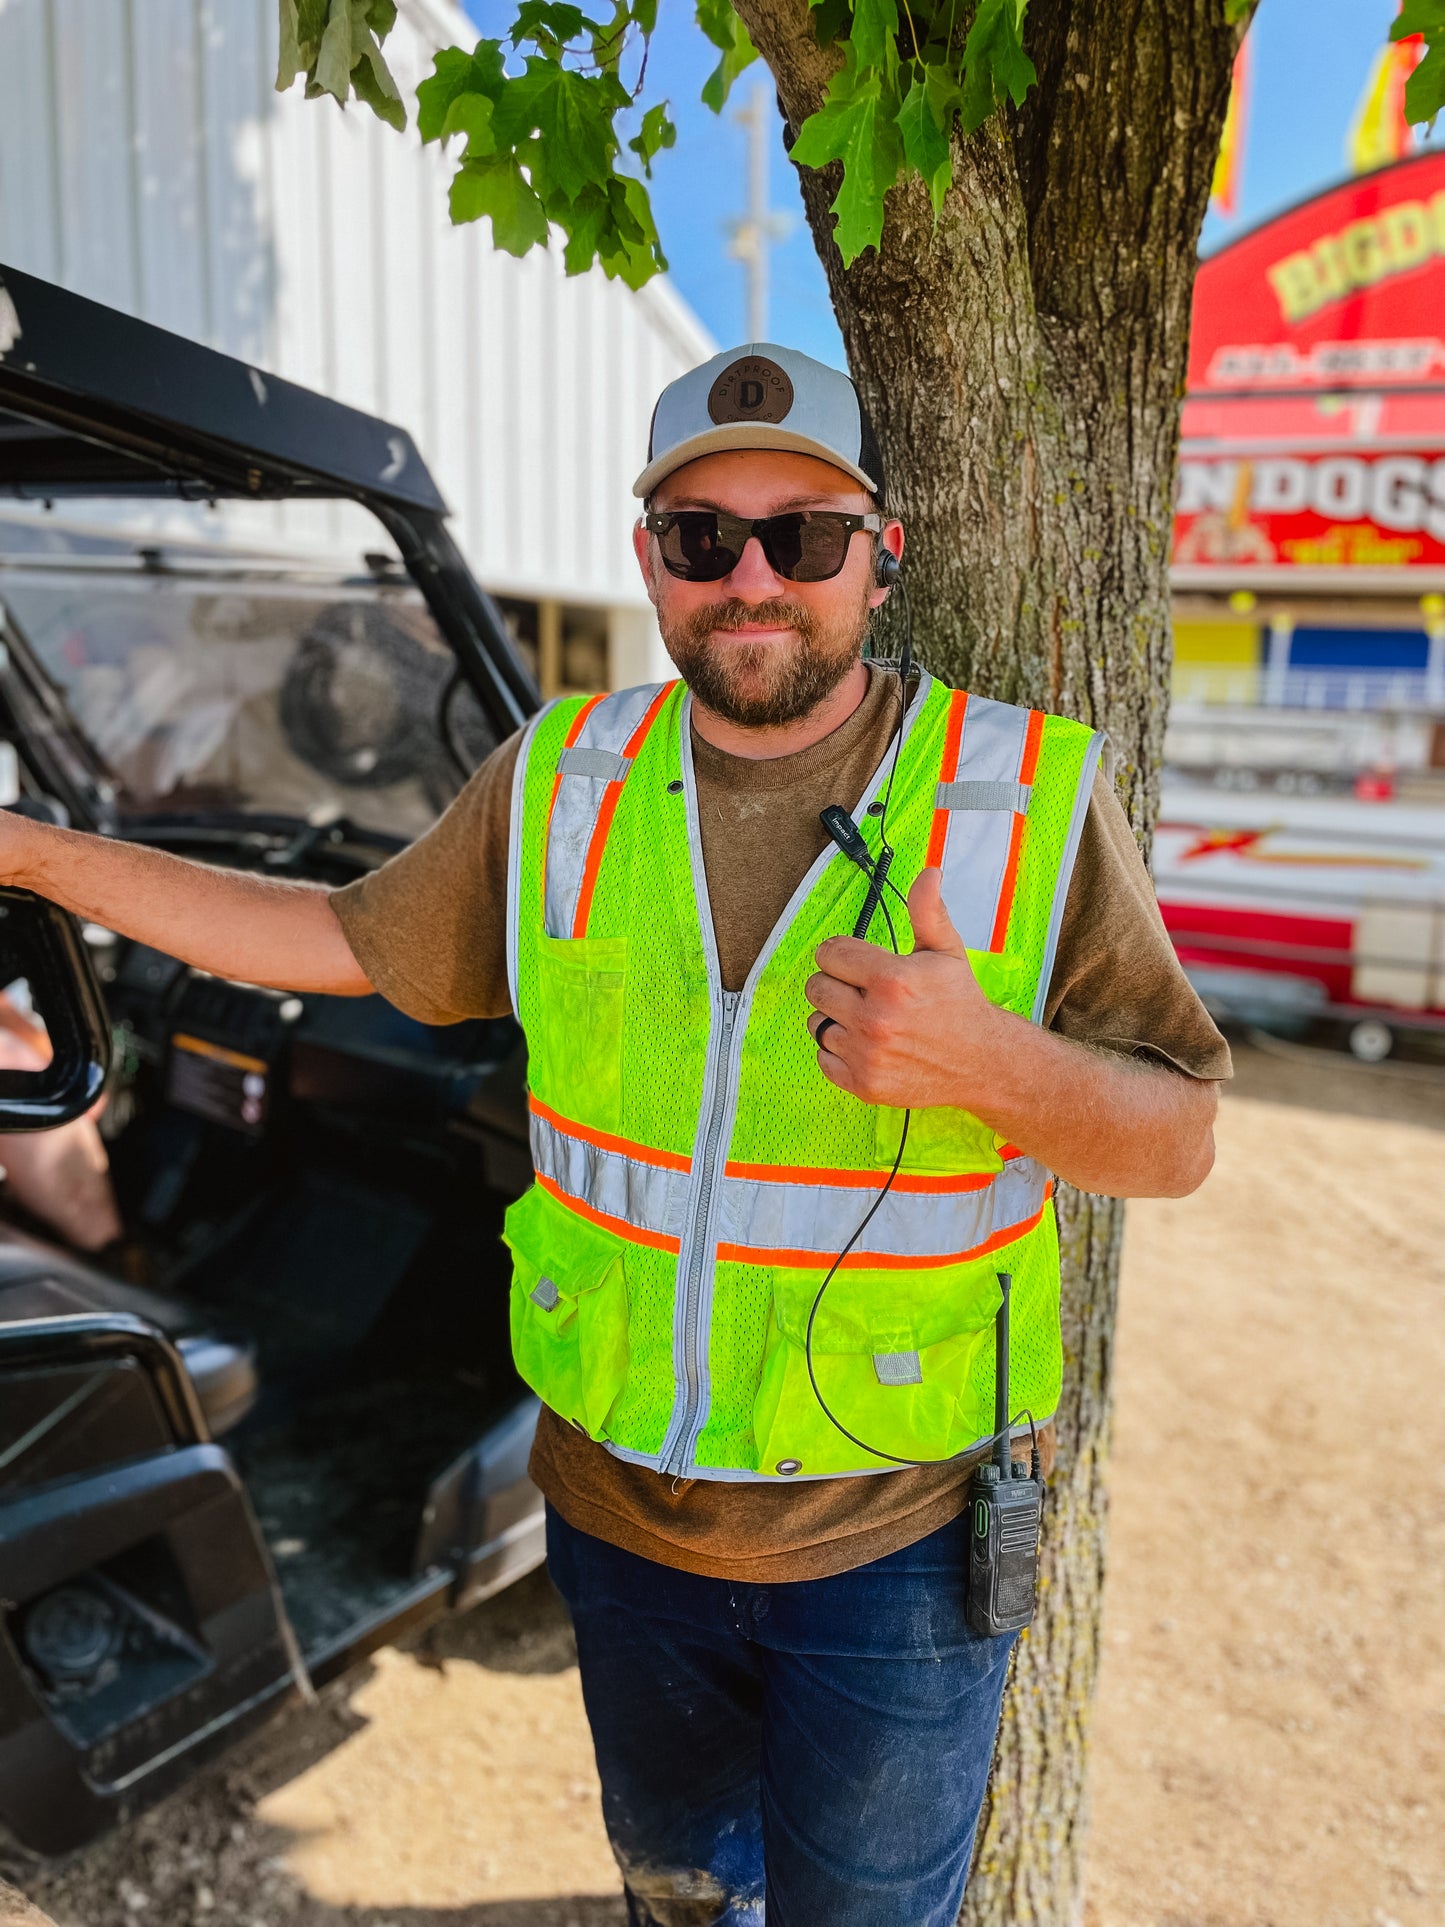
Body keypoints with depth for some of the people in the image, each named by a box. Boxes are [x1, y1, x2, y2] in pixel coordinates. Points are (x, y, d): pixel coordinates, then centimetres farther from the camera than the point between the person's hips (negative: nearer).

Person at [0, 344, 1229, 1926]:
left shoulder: (1028, 797, -15)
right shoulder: (559, 781, -6)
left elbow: (1177, 1143, -11)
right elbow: (356, 943, 7)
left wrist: (991, 1065, -32)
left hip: (895, 1543, -2)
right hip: (620, 1510, 3)